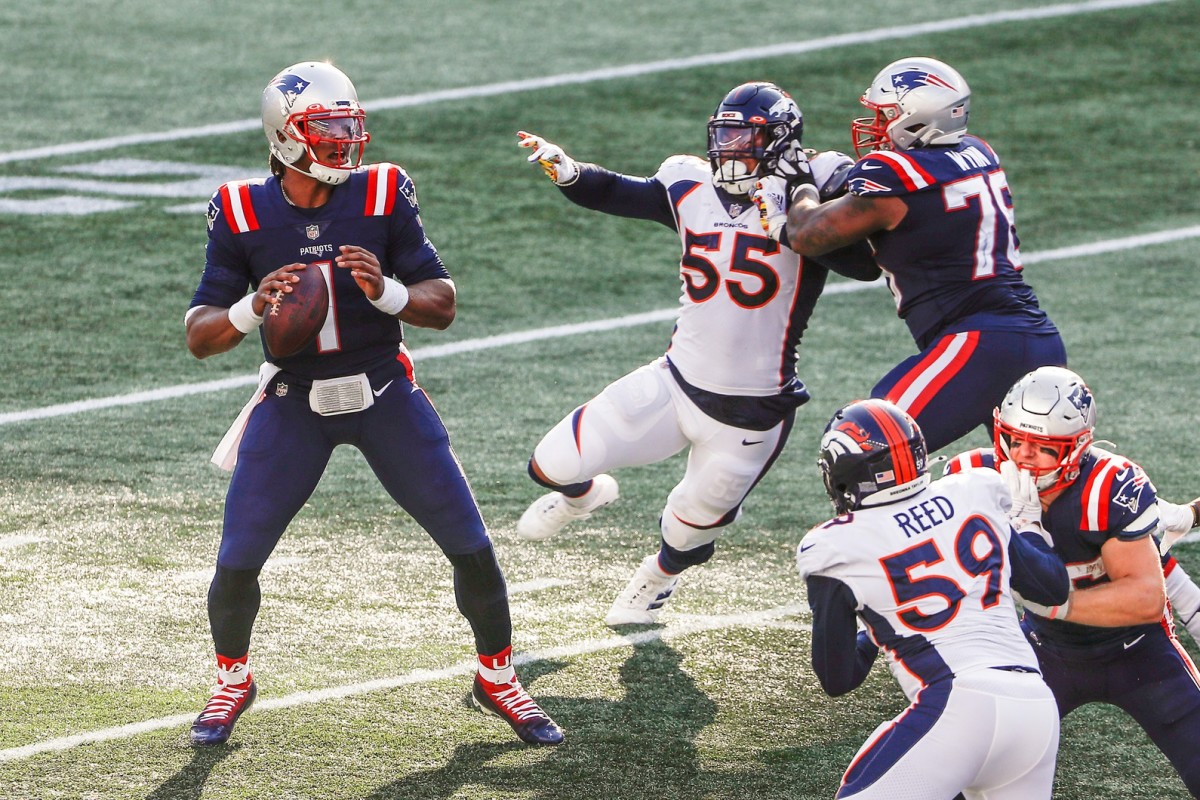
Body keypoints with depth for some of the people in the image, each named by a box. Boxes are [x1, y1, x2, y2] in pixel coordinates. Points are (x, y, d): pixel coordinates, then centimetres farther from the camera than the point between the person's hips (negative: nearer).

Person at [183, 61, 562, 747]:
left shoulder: (383, 197, -10)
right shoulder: (242, 215, -10)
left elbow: (443, 306, -7)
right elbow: (200, 338, -8)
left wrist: (387, 292, -27)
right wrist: (254, 309, -28)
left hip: (386, 394, 0)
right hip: (294, 404, 0)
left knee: (473, 548, -1)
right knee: (237, 562, -4)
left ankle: (497, 679, 22)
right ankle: (233, 681, 25)